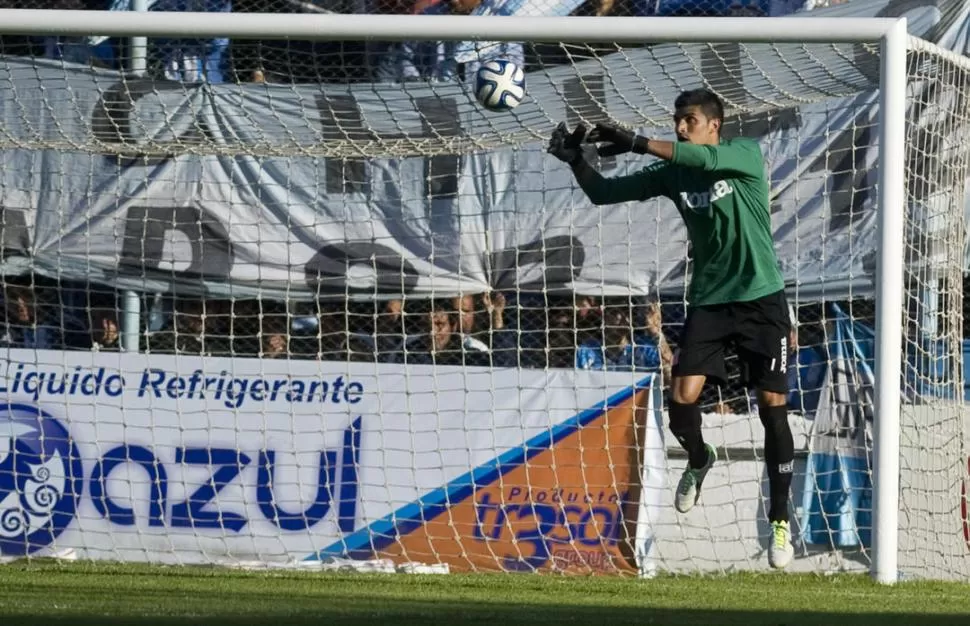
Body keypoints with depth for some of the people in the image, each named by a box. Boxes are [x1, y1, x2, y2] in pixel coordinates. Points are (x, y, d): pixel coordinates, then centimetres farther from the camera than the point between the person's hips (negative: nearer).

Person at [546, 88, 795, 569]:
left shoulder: (746, 155, -7)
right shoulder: (672, 173, 3)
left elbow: (708, 159, -28)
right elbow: (603, 192, 4)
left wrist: (636, 144, -31)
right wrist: (575, 159, -15)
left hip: (761, 299, -3)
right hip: (708, 300, 3)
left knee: (773, 409, -6)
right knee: (682, 403, -13)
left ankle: (780, 523, 6)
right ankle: (698, 461, 23)